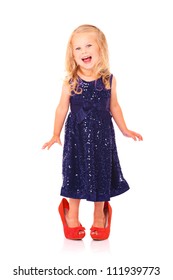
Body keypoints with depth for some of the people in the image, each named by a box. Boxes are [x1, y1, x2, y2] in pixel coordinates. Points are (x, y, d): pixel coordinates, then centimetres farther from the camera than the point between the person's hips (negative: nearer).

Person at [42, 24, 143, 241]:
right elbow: (62, 108, -2)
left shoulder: (108, 79, -5)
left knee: (101, 171, 10)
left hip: (102, 134, 1)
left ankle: (99, 215, 33)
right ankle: (72, 216, 31)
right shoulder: (70, 82, -10)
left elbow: (113, 106, 6)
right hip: (77, 134, -1)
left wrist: (125, 130, 11)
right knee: (77, 173, 8)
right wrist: (56, 135, -5)